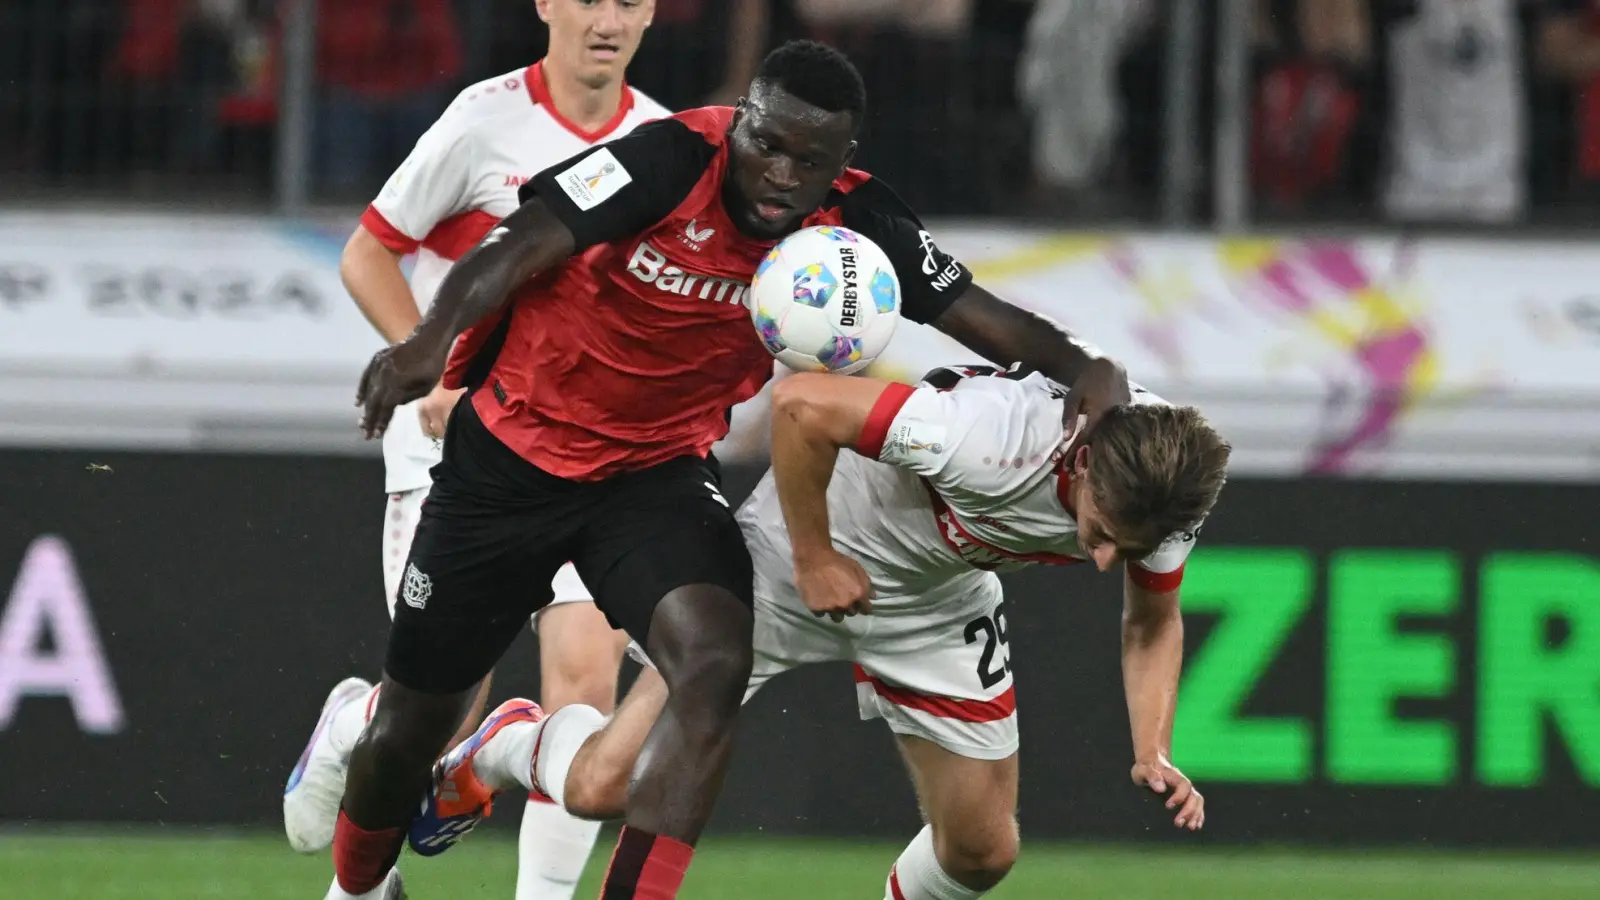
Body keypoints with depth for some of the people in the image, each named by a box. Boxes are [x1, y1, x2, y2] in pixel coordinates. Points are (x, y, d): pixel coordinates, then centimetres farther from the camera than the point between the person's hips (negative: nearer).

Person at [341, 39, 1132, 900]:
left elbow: (980, 315, -10)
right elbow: (518, 247, -34)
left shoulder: (855, 223, -12)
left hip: (658, 468, 2)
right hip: (508, 458, -2)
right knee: (405, 736, 8)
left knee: (715, 665, -28)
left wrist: (1084, 370, -30)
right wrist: (431, 339, -53)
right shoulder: (673, 159, -25)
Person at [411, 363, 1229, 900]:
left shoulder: (1157, 488, -21)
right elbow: (802, 404, -34)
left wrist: (1154, 750, -14)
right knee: (603, 786, -8)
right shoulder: (989, 437, -42)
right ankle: (503, 749, 27)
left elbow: (1153, 620, 0)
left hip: (937, 601, 5)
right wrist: (814, 557, -25)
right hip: (805, 550, -5)